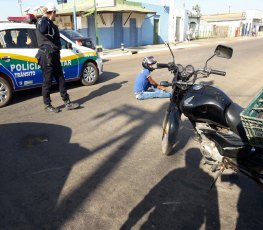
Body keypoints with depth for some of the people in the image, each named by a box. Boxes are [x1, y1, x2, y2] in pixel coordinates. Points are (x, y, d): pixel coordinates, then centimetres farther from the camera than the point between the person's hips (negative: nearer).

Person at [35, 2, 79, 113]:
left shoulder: (52, 24, 18)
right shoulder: (41, 22, -10)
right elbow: (43, 30, -36)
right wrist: (45, 17, -26)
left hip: (55, 56, 9)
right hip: (47, 57, -9)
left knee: (61, 80, 8)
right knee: (47, 82, -1)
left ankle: (67, 103, 14)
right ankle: (47, 105, 11)